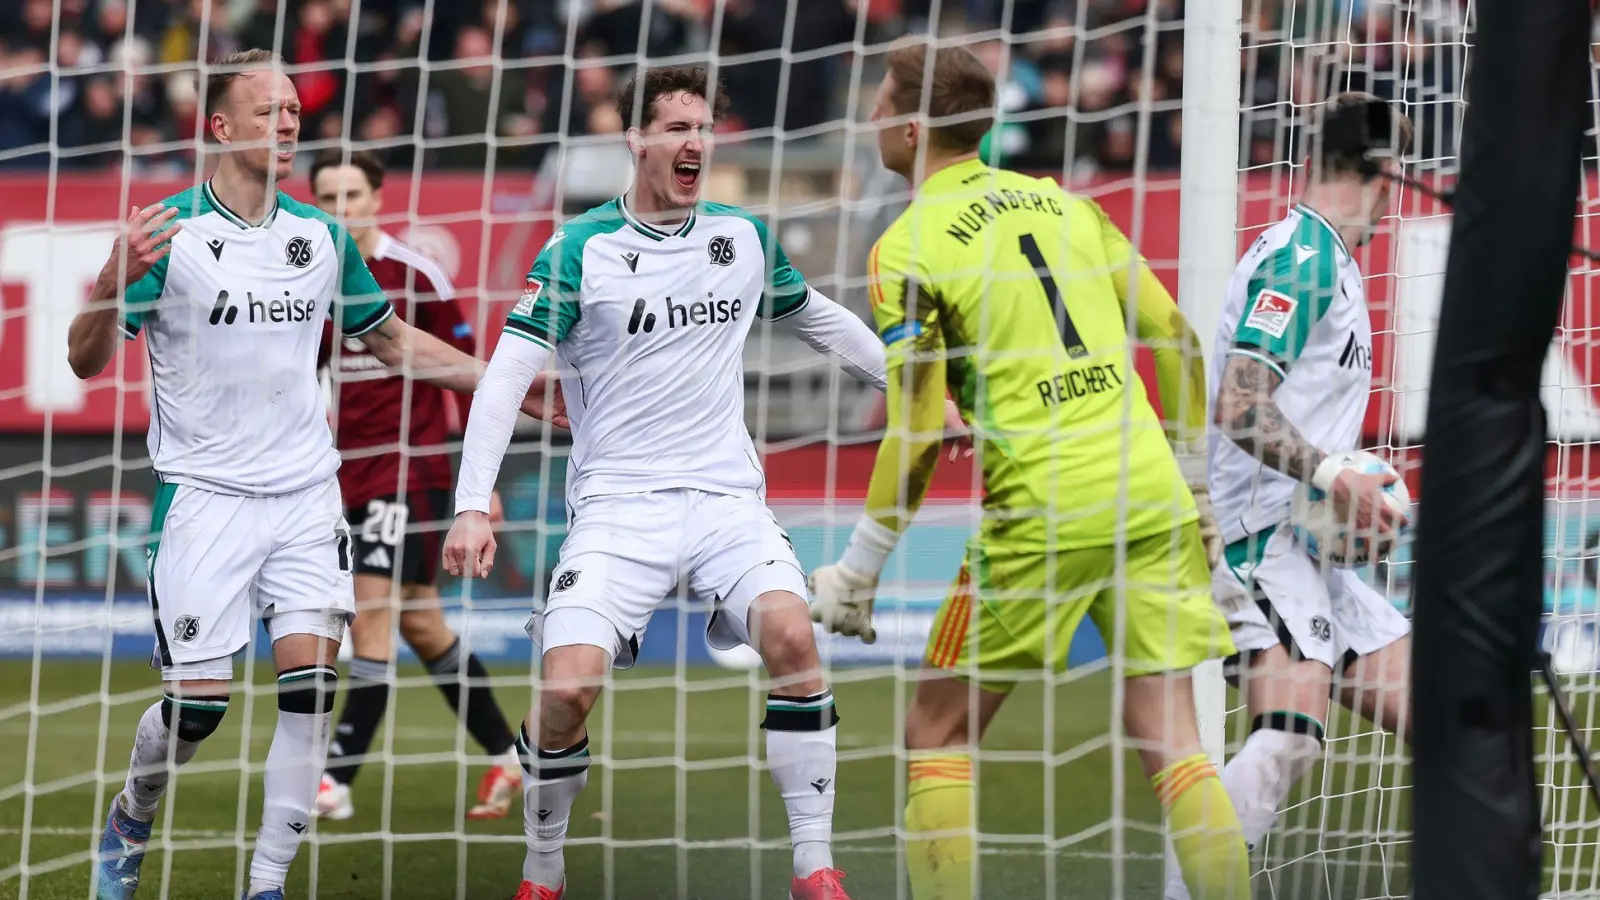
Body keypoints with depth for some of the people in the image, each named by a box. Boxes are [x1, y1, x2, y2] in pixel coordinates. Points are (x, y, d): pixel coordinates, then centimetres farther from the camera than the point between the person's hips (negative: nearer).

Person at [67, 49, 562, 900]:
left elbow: (392, 338, 21)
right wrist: (115, 281, -32)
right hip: (204, 497, -4)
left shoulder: (321, 236, 7)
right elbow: (86, 360, -11)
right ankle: (128, 823, 25)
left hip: (305, 493, 4)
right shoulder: (169, 231, -8)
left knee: (311, 681, -9)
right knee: (198, 700, -4)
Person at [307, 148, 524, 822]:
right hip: (350, 474, 6)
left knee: (374, 610, -15)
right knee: (419, 623, 12)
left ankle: (338, 778, -18)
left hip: (409, 467, -6)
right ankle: (505, 756, 26)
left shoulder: (416, 275, -8)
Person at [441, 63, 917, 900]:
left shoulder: (746, 236, 8)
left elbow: (822, 319, 26)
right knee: (565, 688, -19)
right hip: (617, 506, -2)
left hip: (728, 497, 2)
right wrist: (472, 507, -16)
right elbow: (508, 371, -7)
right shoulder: (578, 249, -4)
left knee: (790, 633, -26)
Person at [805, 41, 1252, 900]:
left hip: (1042, 512, -5)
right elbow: (1176, 338, 13)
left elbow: (919, 431, -9)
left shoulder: (906, 249, -4)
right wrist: (1196, 475, 23)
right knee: (1171, 739, 4)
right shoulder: (1060, 201, 13)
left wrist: (857, 570, -2)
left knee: (936, 734, 9)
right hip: (1150, 497, 5)